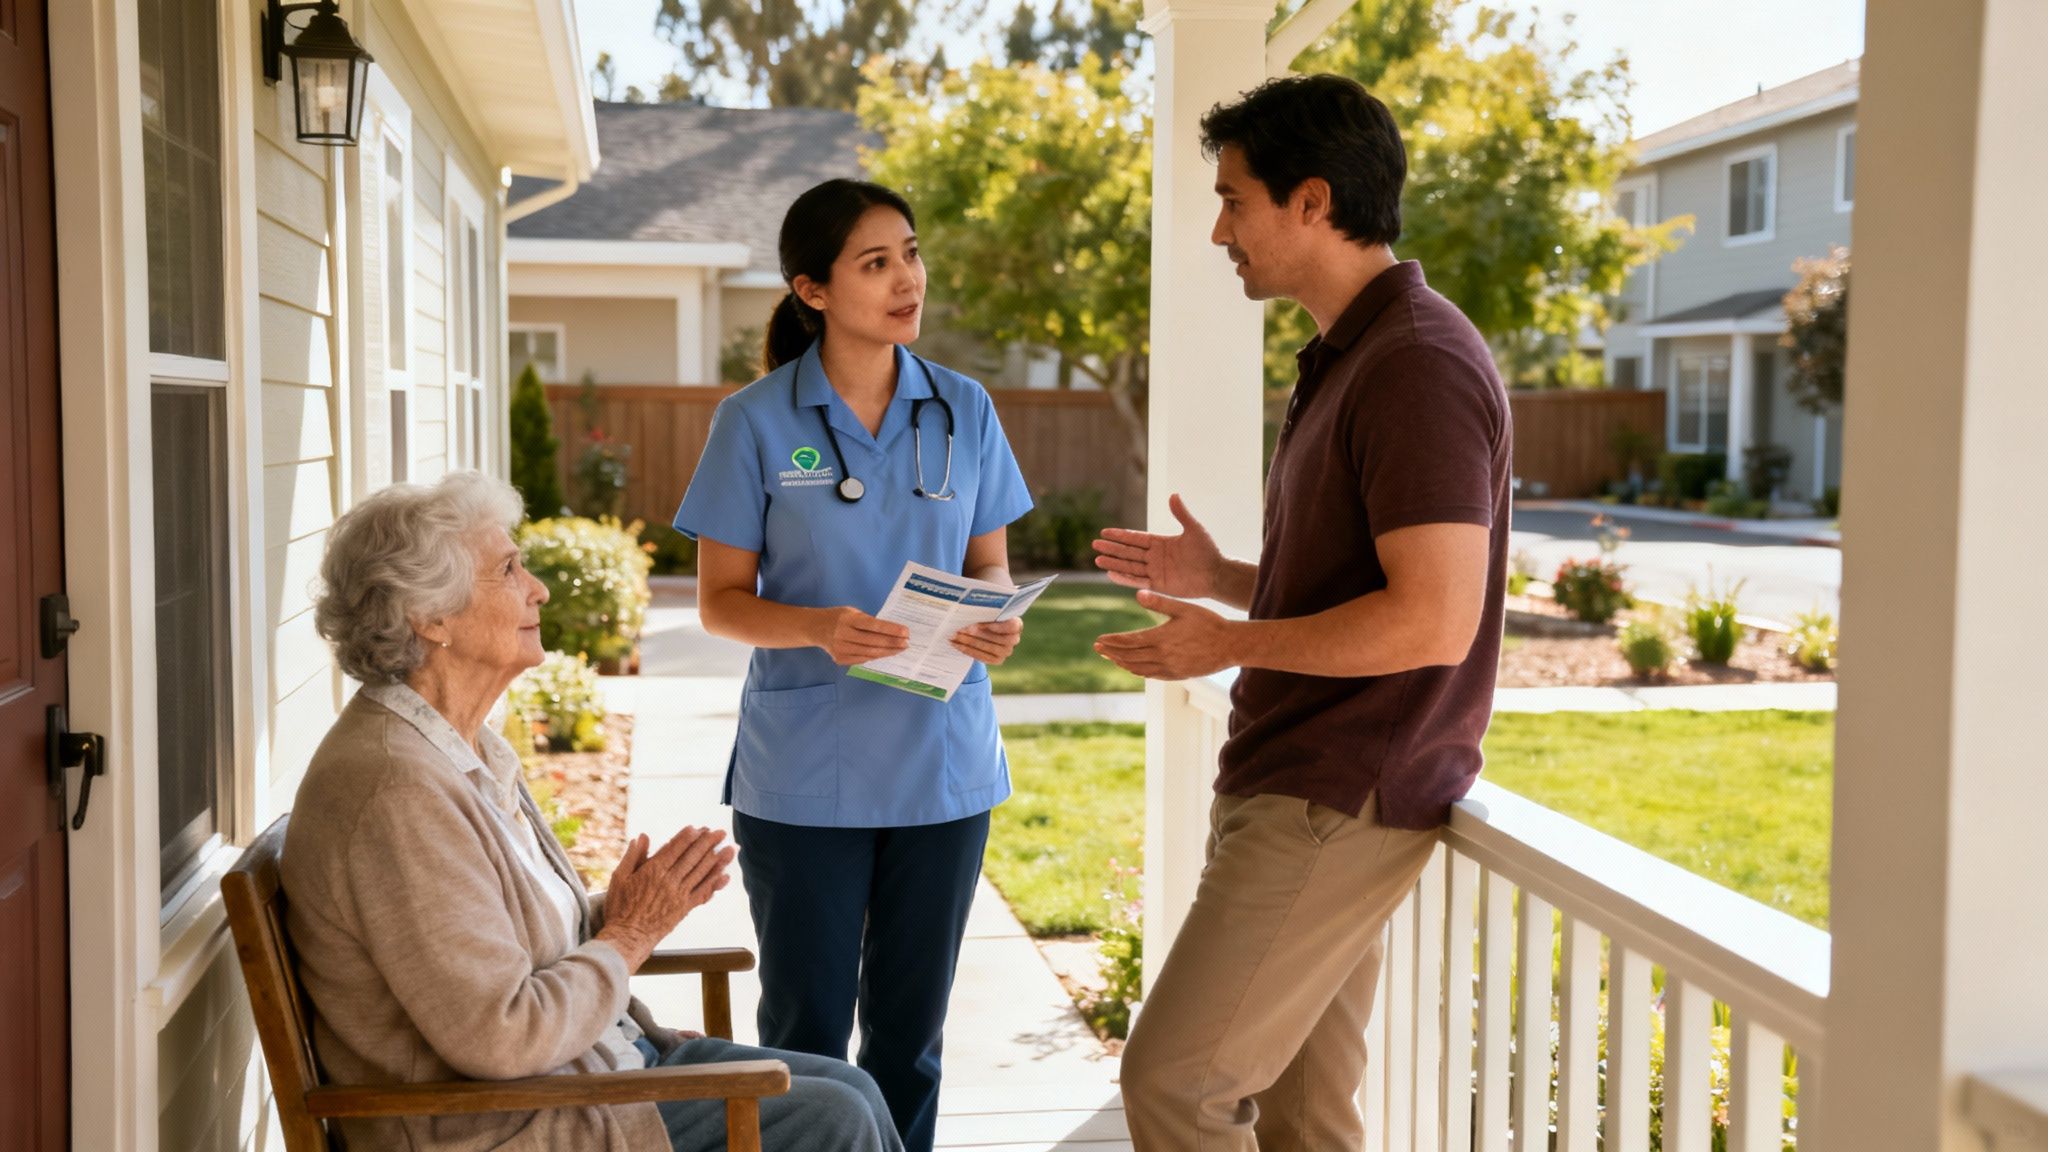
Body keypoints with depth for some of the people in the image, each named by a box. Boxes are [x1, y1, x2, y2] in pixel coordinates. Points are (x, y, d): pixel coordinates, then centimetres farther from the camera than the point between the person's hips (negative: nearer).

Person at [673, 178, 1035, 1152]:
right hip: (805, 771, -3)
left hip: (941, 763, 3)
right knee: (806, 1032, 6)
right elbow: (721, 600, -3)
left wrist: (995, 617, -13)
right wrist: (820, 627, -23)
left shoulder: (964, 411, 4)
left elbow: (989, 563, 11)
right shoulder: (756, 422, -5)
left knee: (911, 1026, 13)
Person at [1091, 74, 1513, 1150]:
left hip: (1338, 807, -10)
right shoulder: (1347, 357, 16)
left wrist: (1230, 643, -15)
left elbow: (1432, 619, -23)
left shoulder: (1419, 365, -17)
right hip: (1304, 790, 10)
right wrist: (1224, 577, 12)